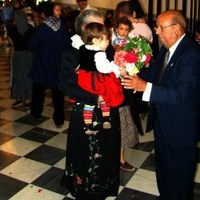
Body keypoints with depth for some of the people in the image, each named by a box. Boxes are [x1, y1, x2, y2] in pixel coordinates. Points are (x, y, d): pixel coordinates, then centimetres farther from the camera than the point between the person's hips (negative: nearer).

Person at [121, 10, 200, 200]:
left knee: (179, 172, 12)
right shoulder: (167, 48, 2)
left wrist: (145, 86, -32)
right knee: (162, 164, 27)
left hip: (180, 127, -9)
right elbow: (154, 72, 12)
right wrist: (133, 73, -5)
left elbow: (181, 93, -31)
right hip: (162, 120, 9)